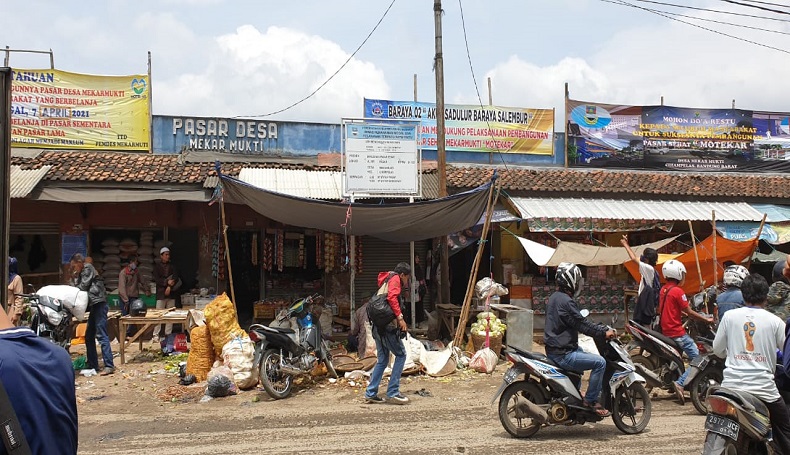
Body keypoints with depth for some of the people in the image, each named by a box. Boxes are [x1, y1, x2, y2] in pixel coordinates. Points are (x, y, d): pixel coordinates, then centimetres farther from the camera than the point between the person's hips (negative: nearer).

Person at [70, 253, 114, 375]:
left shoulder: (88, 268, -3)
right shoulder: (82, 273, 26)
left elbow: (83, 287, -8)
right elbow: (77, 288, 19)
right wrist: (75, 278, 6)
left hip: (99, 304, -10)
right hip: (93, 305, 10)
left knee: (101, 335, -14)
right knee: (89, 336, 13)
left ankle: (109, 366, -17)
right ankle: (92, 365, 19)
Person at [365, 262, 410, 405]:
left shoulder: (387, 280, 24)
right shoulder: (395, 278, -2)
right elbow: (392, 297, -20)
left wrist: (400, 323, 21)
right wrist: (400, 317, -22)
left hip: (378, 326, 9)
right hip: (388, 325, -9)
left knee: (382, 360, 14)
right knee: (401, 355, 0)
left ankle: (370, 393, 14)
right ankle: (393, 392, -3)